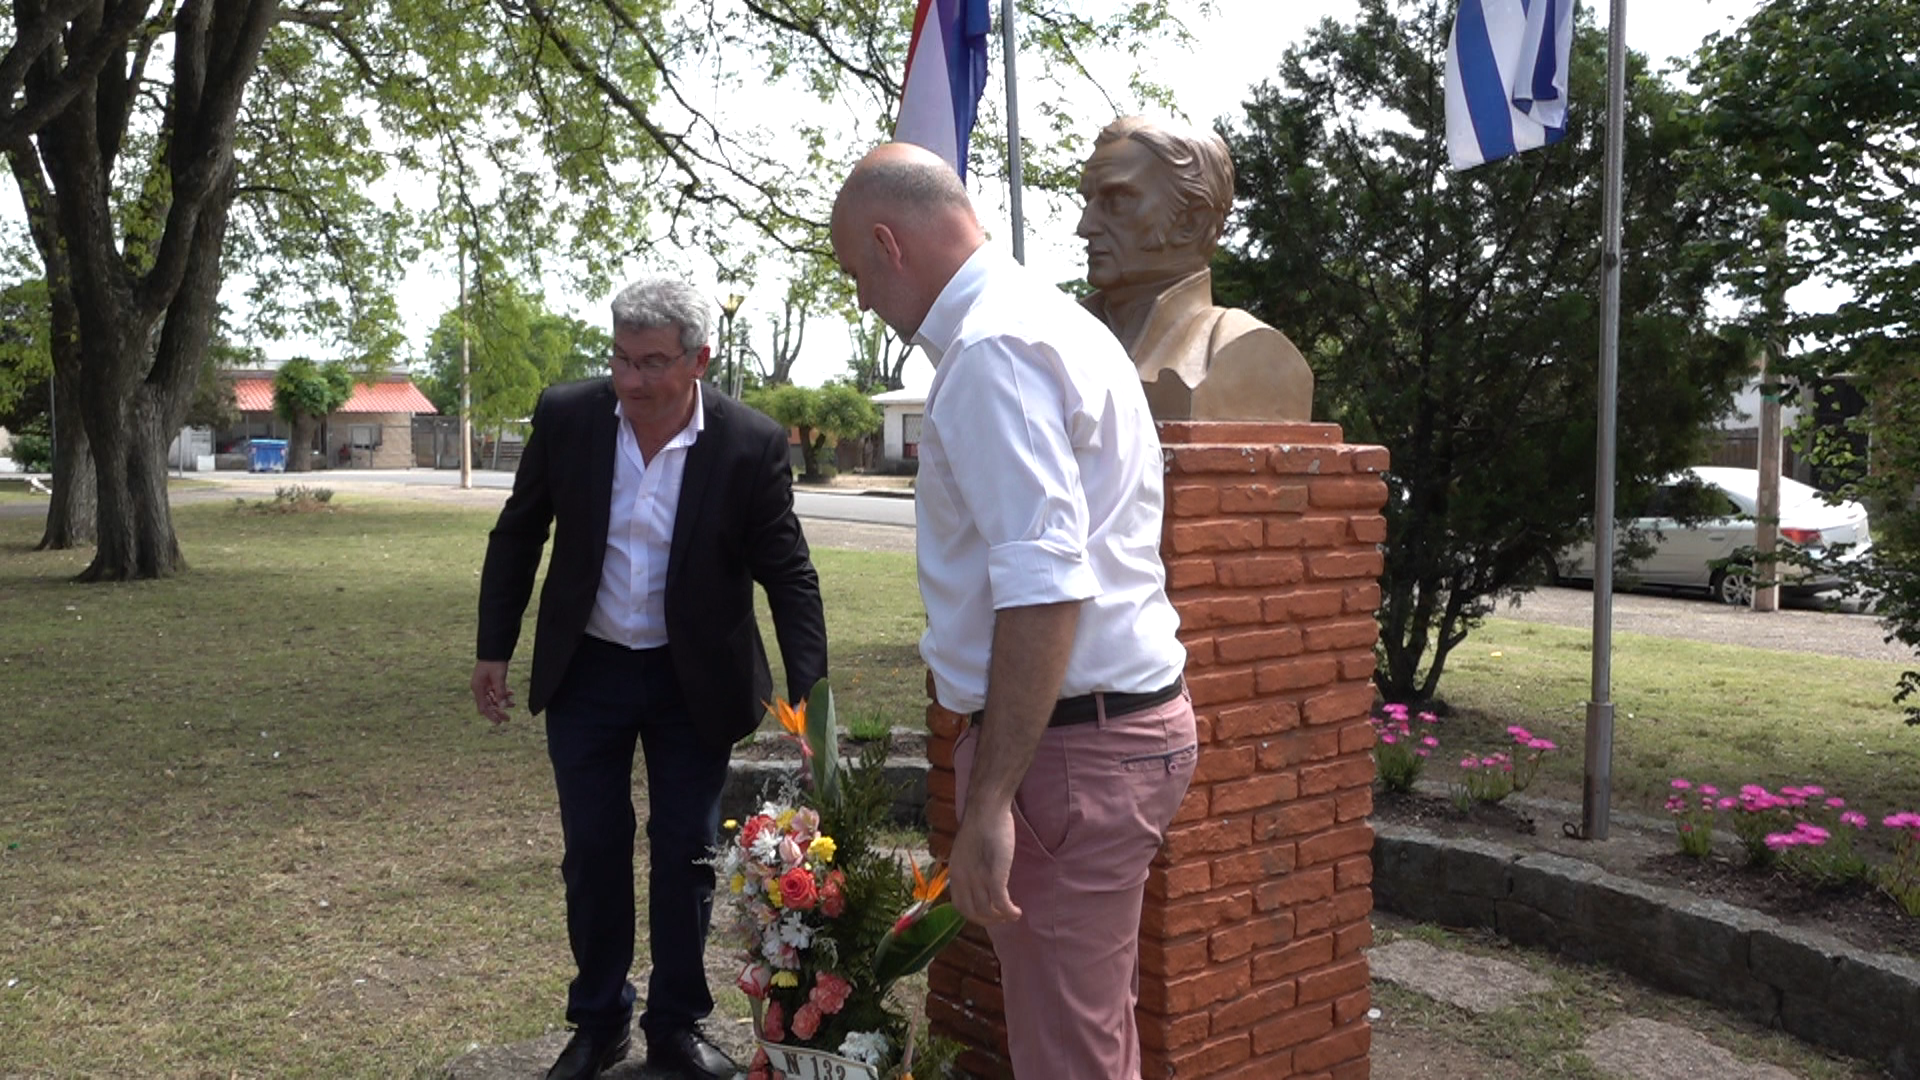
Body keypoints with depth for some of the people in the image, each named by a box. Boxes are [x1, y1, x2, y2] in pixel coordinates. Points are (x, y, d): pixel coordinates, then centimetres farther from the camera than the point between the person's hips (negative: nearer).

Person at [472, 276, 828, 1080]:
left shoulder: (751, 446, -17)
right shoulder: (565, 417, -10)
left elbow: (788, 574, -12)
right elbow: (518, 535, 2)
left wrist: (810, 696, -19)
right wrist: (494, 650, 3)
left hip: (695, 680, -1)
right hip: (586, 672, 2)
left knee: (685, 855, 8)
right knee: (593, 851, 11)